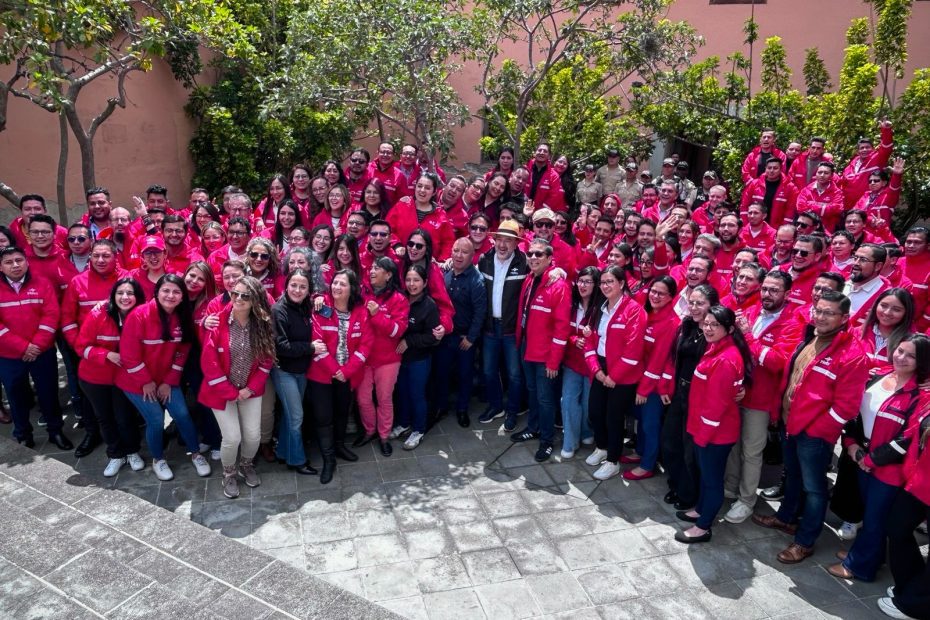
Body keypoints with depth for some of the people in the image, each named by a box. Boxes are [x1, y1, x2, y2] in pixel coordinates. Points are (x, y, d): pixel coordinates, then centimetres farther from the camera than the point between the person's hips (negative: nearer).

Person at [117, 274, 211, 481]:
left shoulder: (183, 318, -6)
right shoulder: (139, 315, -22)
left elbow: (181, 353, 1)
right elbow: (128, 354, -20)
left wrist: (170, 381, -4)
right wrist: (145, 381, -15)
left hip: (166, 379, 4)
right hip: (137, 380, -4)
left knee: (182, 414, 0)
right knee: (156, 419, -5)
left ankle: (196, 454, 21)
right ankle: (158, 460, 21)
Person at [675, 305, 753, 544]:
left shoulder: (726, 359, -26)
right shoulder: (716, 349, 7)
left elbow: (717, 402, -24)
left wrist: (703, 432, -16)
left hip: (716, 431, -9)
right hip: (705, 428, 9)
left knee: (712, 477, 6)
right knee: (705, 471, 24)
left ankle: (703, 528, 20)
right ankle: (700, 511, 42)